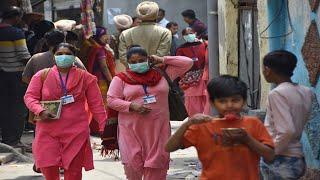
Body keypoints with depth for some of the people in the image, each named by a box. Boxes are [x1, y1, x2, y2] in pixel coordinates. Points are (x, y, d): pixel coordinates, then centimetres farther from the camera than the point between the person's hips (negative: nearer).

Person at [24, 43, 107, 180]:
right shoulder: (42, 75, 7)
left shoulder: (85, 77, 6)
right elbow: (30, 96, 3)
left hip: (76, 131, 0)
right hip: (48, 131, 0)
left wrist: (104, 126, -1)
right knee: (48, 168, -6)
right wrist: (40, 111, -16)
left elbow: (96, 104, 5)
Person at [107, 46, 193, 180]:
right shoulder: (121, 79, 3)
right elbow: (111, 100, -1)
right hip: (131, 129, -1)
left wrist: (162, 61, 4)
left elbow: (187, 63, 8)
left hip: (158, 128, 1)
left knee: (156, 167, -2)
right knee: (133, 163, -2)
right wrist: (132, 106, -15)